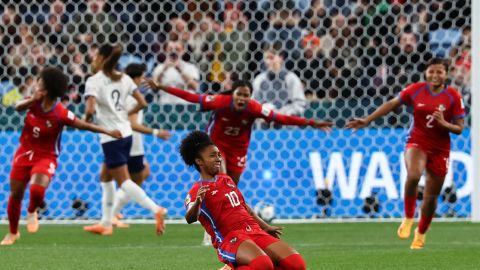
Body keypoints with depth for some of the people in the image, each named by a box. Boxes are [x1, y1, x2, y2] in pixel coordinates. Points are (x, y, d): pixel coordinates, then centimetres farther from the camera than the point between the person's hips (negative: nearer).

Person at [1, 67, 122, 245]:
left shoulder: (61, 114, -19)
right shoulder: (34, 103, -6)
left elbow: (83, 125, -17)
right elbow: (18, 107, -20)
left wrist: (108, 132, -22)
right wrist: (32, 100, -37)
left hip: (45, 157, -4)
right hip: (24, 153, 4)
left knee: (37, 190, -28)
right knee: (15, 194, 6)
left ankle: (32, 212, 9)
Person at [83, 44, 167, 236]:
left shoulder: (94, 81, -11)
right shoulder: (124, 79, 7)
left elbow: (90, 110, -22)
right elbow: (142, 103, 4)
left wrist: (86, 118, -1)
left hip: (111, 137, -8)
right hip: (126, 133, 8)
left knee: (123, 181, -6)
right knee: (106, 178, 19)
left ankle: (156, 209, -23)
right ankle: (106, 224, 23)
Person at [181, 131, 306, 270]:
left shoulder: (226, 180, 21)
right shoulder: (197, 190, -3)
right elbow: (190, 219, -22)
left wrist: (266, 227, 37)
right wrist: (197, 202, -43)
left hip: (255, 231, 8)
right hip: (230, 238, -8)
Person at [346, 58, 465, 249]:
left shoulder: (453, 96, -7)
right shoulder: (416, 90, -4)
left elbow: (459, 128, -3)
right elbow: (392, 104, 7)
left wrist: (444, 123, -23)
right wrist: (367, 120, 5)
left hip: (440, 149, 1)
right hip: (417, 143, -1)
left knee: (431, 197, 7)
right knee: (413, 176, -33)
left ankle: (421, 233, 34)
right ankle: (408, 218, -11)